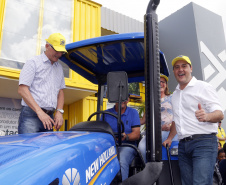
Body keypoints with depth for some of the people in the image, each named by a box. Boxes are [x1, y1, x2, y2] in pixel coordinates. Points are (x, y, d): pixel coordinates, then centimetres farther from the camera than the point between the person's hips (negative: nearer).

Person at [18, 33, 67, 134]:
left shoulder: (59, 68, 21)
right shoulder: (33, 62, 1)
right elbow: (22, 89, -8)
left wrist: (59, 112, 4)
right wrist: (39, 112, -16)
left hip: (49, 117, 6)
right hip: (31, 115, -5)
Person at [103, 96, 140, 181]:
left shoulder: (133, 113, 9)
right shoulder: (106, 113, 13)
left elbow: (136, 134, 1)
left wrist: (126, 136, -20)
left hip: (127, 146, -1)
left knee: (121, 161, -34)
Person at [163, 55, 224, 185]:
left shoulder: (203, 87, -1)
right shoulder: (175, 94, 20)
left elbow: (220, 114, -10)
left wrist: (207, 116, -30)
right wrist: (169, 138, 21)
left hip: (204, 142, -6)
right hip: (183, 145, 6)